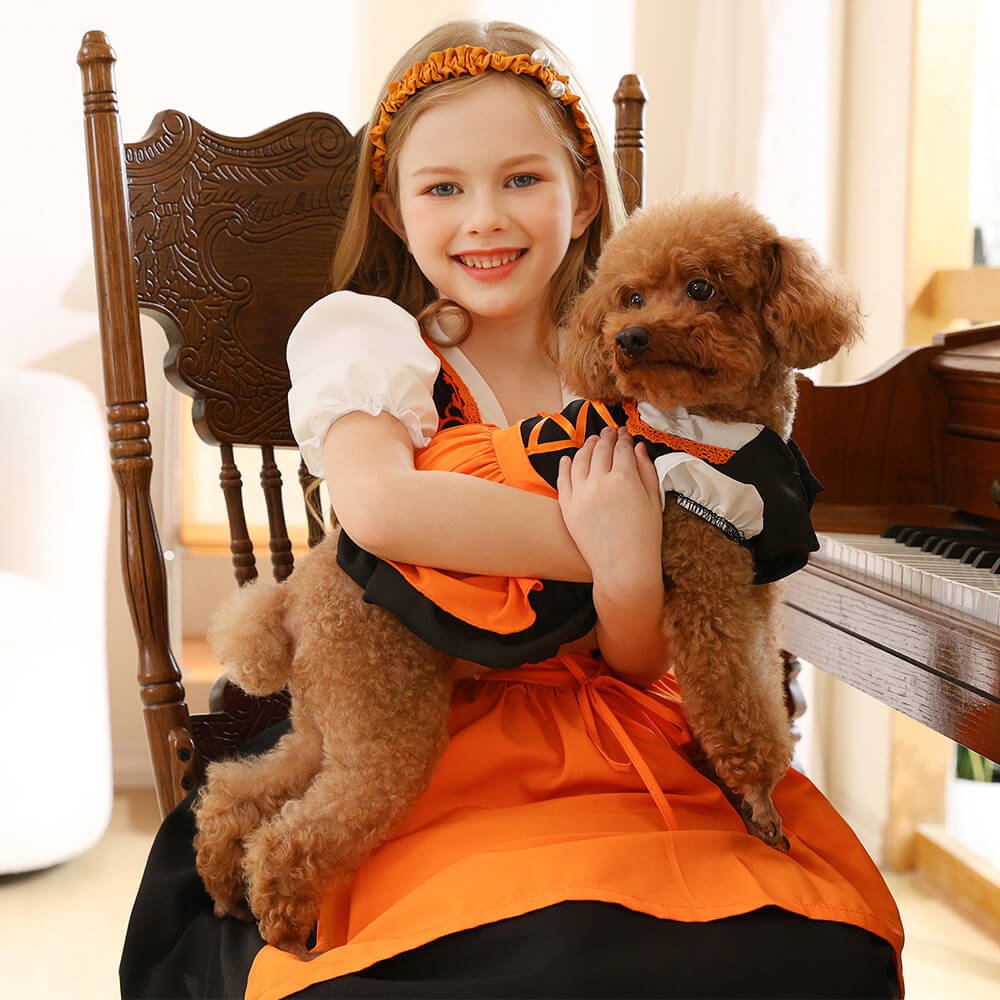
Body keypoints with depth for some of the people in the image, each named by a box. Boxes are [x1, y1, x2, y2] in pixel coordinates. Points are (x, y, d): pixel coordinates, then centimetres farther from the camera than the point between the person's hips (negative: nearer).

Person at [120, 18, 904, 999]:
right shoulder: (365, 340, -1)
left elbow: (644, 670, 0)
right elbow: (378, 507, -26)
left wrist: (631, 574, -23)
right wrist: (600, 549, -18)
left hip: (610, 741, 3)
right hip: (433, 739, -3)